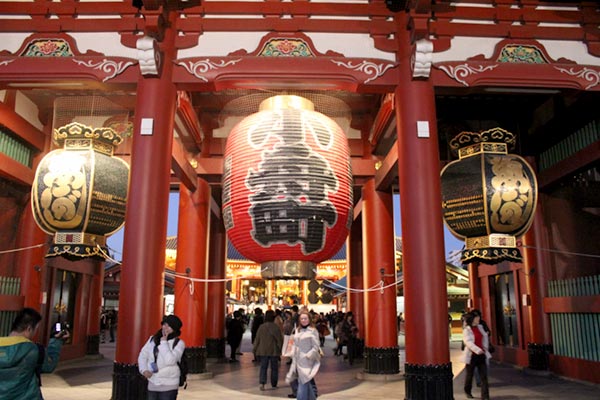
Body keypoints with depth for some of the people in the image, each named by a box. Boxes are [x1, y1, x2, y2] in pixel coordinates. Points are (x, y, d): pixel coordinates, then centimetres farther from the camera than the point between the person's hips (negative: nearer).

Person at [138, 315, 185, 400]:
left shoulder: (179, 343, -9)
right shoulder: (153, 339, 6)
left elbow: (170, 360, -22)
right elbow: (142, 356, 10)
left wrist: (164, 342, -17)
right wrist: (144, 370, -7)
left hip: (168, 386, -5)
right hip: (152, 385, 5)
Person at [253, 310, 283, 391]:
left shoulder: (261, 327, -2)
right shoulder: (275, 327, -11)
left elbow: (257, 339, 4)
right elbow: (279, 339, -8)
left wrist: (255, 349, 14)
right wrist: (280, 349, 4)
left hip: (263, 351, 2)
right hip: (273, 351, -2)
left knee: (263, 367, 5)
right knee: (274, 367, 12)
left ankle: (262, 383, -11)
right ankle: (274, 384, 20)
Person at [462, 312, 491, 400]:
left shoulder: (480, 327, 7)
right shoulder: (466, 330, -12)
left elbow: (485, 337, 19)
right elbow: (468, 342, -24)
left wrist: (485, 347, 4)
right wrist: (477, 350, -36)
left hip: (481, 354, 5)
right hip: (471, 355, -5)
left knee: (484, 376, -1)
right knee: (469, 375, 13)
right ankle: (468, 392, 34)